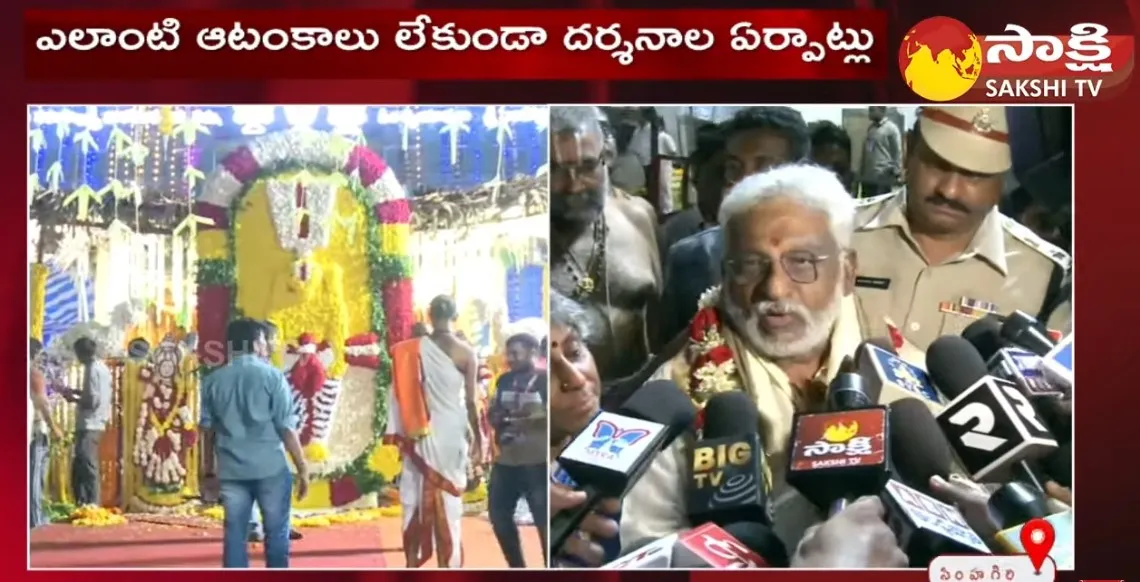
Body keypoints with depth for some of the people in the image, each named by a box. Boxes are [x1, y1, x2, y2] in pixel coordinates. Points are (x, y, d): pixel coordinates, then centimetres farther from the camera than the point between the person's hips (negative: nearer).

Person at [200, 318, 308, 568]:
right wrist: (303, 468, -3)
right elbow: (287, 427, -8)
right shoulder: (271, 375, -6)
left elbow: (206, 426, 9)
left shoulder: (213, 380, 5)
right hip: (270, 468, -3)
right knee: (276, 533, 7)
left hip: (231, 470, 3)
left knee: (234, 535, 8)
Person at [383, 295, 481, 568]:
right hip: (452, 431, -1)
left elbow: (401, 395, -3)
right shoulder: (466, 353, -6)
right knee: (449, 499, 7)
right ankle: (449, 564, 10)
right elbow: (471, 401, -4)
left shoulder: (411, 350, -4)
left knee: (417, 496, 10)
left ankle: (413, 560, 13)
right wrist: (478, 439, 5)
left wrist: (401, 436, 5)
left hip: (420, 434, 1)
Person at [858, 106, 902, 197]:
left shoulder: (891, 128, -6)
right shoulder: (870, 128, 16)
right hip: (867, 178, 7)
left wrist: (896, 173, -12)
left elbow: (897, 153, -8)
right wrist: (861, 173, 17)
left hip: (882, 179, -7)